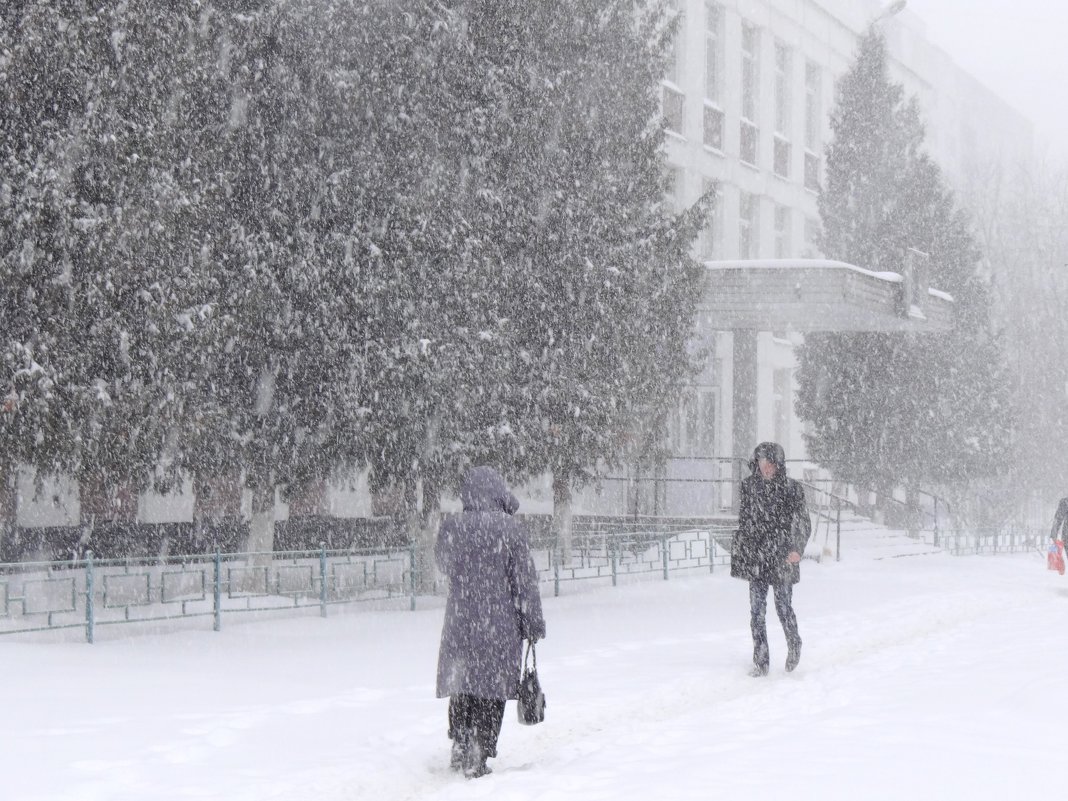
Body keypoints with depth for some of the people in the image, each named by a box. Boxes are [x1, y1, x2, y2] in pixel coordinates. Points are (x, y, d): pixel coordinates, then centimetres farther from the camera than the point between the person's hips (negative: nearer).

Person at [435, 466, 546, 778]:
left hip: (460, 620, 3)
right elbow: (524, 580, -7)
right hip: (501, 622, -3)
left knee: (462, 682, 17)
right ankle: (478, 756, 1)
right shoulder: (509, 528, -10)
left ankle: (460, 747, 23)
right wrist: (533, 624, -1)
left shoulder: (450, 527, -3)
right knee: (493, 685, 3)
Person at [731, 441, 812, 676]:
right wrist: (738, 551, 13)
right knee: (757, 610, -1)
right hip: (755, 558, 3)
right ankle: (761, 662, 3)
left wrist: (797, 549, -18)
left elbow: (803, 523, -4)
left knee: (784, 607, 4)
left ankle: (794, 645, 32)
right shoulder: (749, 486, 6)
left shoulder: (792, 489, -3)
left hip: (781, 558, -3)